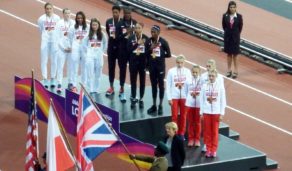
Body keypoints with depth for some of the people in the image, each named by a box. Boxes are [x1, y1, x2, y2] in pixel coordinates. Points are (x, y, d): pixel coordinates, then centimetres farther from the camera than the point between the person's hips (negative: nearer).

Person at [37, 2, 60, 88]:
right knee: (44, 60, -2)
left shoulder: (57, 18, 0)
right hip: (45, 40, -1)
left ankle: (53, 79, 16)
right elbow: (40, 29, 12)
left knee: (54, 60, 6)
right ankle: (45, 80, 2)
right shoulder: (41, 19, -1)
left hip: (54, 40, 1)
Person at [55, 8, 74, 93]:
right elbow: (58, 37, -1)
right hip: (62, 48, -1)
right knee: (60, 66, -2)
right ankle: (59, 85, -1)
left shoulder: (73, 23, 1)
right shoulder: (59, 23, -1)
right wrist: (63, 47, -6)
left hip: (72, 48, 1)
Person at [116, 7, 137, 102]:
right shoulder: (120, 24, -4)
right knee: (122, 69, 5)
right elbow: (117, 37, -8)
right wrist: (126, 33, -21)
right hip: (122, 50, -1)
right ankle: (122, 90, 15)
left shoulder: (135, 23, 2)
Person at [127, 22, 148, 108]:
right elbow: (129, 49, -12)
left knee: (142, 81, 5)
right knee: (133, 81, 4)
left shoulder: (146, 38, -5)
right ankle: (133, 99, 14)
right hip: (133, 62, 1)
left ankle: (141, 99, 15)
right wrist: (137, 44, -21)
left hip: (143, 62, -1)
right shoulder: (131, 38, -2)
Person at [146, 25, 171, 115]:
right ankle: (154, 105, 20)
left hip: (160, 66, -3)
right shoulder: (148, 41, -2)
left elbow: (168, 54, -5)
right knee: (153, 85, 11)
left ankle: (160, 106, 11)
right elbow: (146, 54, -3)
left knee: (161, 85, 3)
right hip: (152, 66, 3)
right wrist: (151, 49, -19)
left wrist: (159, 55, -7)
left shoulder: (163, 42, -10)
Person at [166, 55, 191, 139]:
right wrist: (169, 98, -3)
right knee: (174, 116, 2)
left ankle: (181, 134, 17)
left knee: (183, 116, 6)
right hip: (174, 97, -1)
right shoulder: (171, 71, -2)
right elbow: (168, 85, 0)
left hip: (184, 97, 1)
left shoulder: (187, 71, 0)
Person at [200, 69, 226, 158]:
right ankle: (208, 149, 11)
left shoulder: (220, 86, -1)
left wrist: (221, 113, -3)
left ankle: (214, 150, 10)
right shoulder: (204, 86, 1)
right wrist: (201, 112, 1)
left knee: (215, 131, 3)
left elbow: (223, 101, 1)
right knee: (207, 131, 3)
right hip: (206, 112, 1)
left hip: (216, 112, -1)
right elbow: (202, 100, 4)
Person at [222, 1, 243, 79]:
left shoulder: (239, 16, -11)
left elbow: (240, 27, 0)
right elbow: (224, 26, 6)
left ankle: (236, 71, 14)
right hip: (227, 37, 2)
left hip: (235, 37, -2)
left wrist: (236, 34, 7)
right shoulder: (225, 16, -7)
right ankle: (229, 70, 23)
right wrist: (227, 32, 9)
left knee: (235, 55, 5)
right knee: (229, 54, 13)